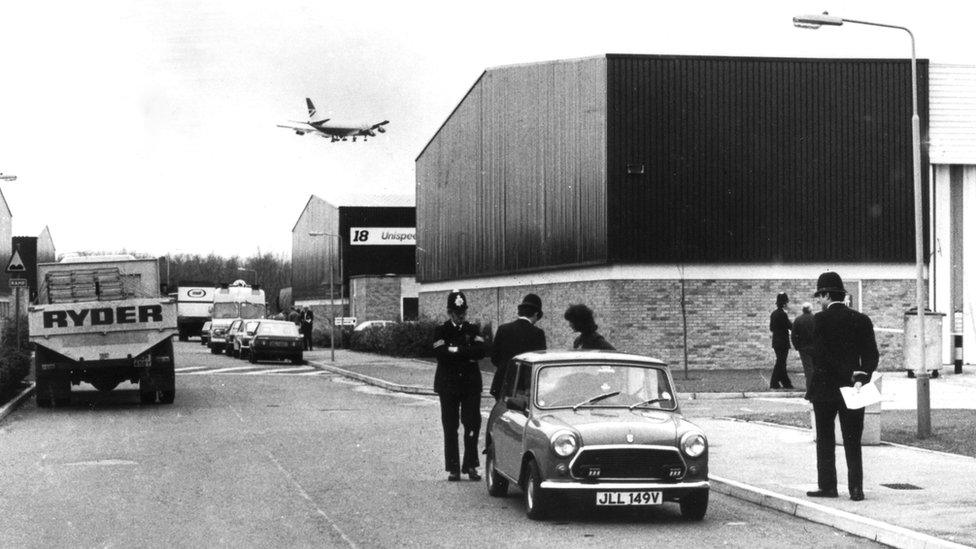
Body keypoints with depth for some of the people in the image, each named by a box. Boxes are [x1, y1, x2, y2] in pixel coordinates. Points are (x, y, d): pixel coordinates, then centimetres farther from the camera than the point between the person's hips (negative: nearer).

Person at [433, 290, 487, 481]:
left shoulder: (473, 330, 10)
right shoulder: (441, 331, 5)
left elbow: (482, 350, -7)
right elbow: (441, 353, -13)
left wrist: (456, 350, -11)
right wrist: (468, 354, -10)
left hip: (471, 384, 1)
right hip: (448, 385, -1)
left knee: (473, 424, -6)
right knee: (450, 427, 0)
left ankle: (471, 466, 2)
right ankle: (453, 468, 5)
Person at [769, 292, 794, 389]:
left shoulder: (773, 314, 9)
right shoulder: (783, 314, -17)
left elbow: (771, 328, 13)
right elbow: (791, 326, -14)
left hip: (776, 342, 8)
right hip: (783, 343, -8)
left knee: (781, 362, 13)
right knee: (780, 363, -2)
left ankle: (786, 383, 18)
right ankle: (774, 383, -2)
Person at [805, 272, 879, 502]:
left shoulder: (820, 319, -9)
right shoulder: (861, 319, 3)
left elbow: (821, 355, -17)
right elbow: (872, 355, -3)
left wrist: (851, 377, -15)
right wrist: (860, 377, -11)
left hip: (825, 388, -3)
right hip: (853, 389, 3)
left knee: (825, 440, 9)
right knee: (853, 442, 7)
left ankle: (827, 485, 10)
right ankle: (856, 488, 1)